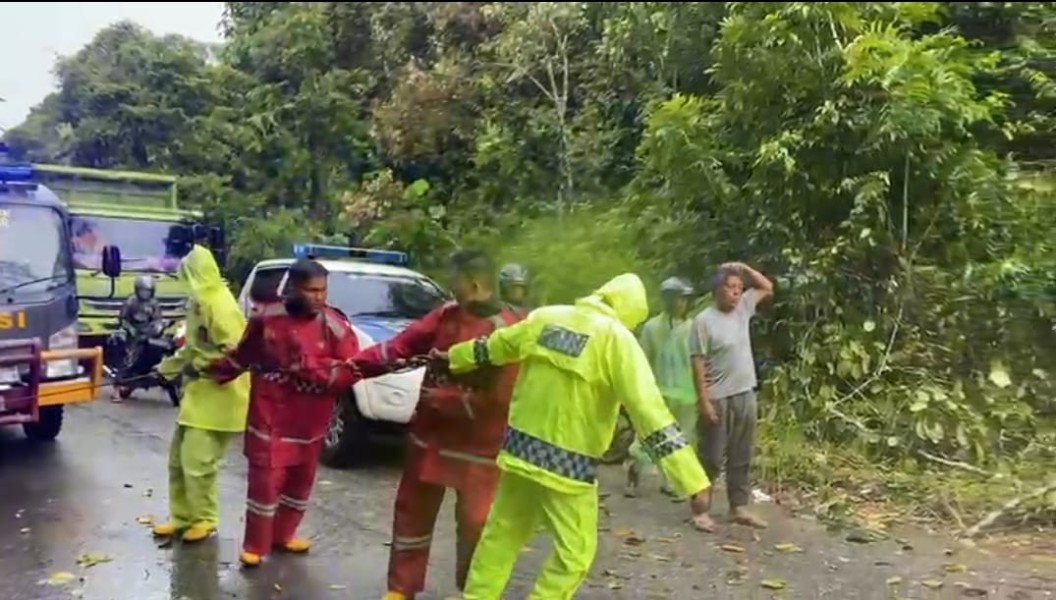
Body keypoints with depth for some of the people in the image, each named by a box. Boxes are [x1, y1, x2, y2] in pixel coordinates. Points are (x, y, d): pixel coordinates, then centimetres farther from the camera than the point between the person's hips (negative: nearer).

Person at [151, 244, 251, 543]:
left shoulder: (219, 304, -19)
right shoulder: (200, 302, 12)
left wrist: (199, 367, -18)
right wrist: (168, 366, 25)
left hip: (216, 397, -10)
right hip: (198, 393, 10)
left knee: (197, 461, -6)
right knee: (179, 458, 14)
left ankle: (204, 519, 12)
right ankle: (182, 516, 26)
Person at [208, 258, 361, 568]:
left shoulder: (335, 326, -10)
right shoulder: (266, 318, -6)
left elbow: (351, 370, -17)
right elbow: (241, 356, 10)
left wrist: (312, 370, -24)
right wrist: (212, 371, 15)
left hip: (309, 420, 2)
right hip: (269, 415, -1)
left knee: (300, 481, 15)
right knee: (265, 480, -1)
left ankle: (283, 534, 35)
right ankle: (255, 546, 14)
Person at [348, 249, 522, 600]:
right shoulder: (447, 316, -1)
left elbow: (497, 397, -22)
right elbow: (399, 348, 2)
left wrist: (438, 398, -17)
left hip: (477, 445, -5)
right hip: (430, 433, 5)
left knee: (474, 522, 7)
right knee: (413, 510, 14)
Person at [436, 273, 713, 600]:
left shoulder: (545, 316, 5)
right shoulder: (617, 339, -12)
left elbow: (494, 346, 20)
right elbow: (649, 410, -18)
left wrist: (454, 357, 40)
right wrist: (691, 479, -17)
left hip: (520, 447, 6)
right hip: (568, 462, -6)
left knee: (502, 535, 21)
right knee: (575, 551, 9)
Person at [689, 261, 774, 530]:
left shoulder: (742, 308, 8)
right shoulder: (704, 321, -12)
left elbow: (767, 288, 21)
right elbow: (698, 364, -14)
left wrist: (745, 269, 5)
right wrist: (704, 401, -17)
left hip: (745, 395, 7)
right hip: (718, 399, -7)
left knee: (741, 457, 13)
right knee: (712, 457, 1)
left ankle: (739, 507, 23)